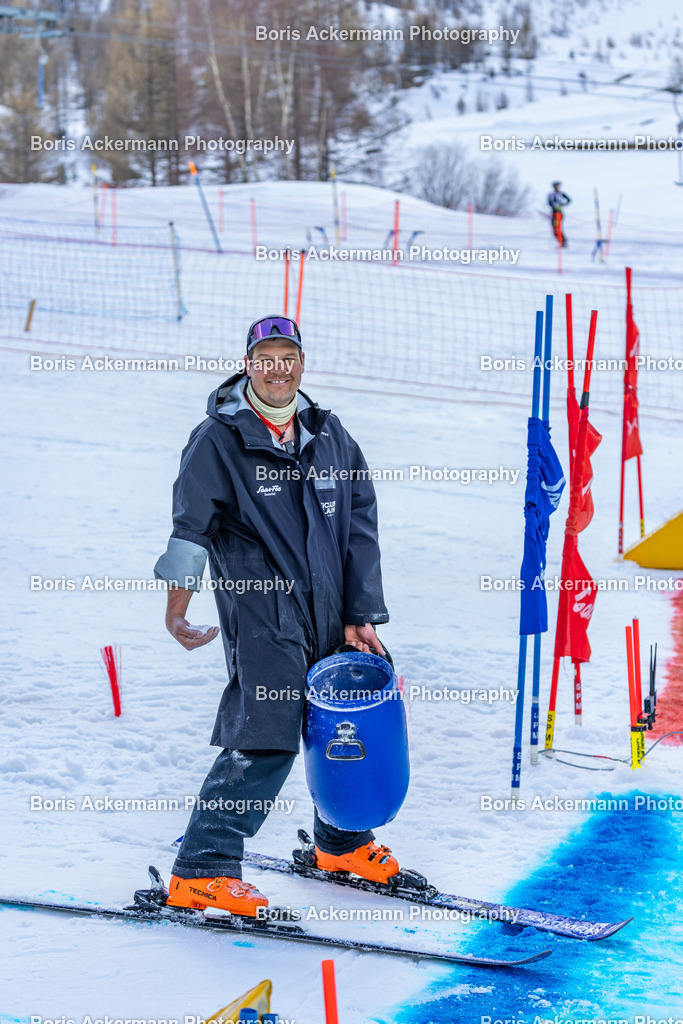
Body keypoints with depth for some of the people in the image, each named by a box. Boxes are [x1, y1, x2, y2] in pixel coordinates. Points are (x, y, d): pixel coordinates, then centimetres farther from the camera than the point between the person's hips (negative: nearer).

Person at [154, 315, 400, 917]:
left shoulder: (329, 436, 10)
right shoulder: (218, 440, -4)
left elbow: (360, 525, 11)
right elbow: (190, 526, -7)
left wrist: (361, 615, 6)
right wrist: (177, 610, -17)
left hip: (331, 613, 6)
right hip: (262, 614, -6)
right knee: (266, 739, -15)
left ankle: (343, 843, 38)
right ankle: (201, 872, -9)